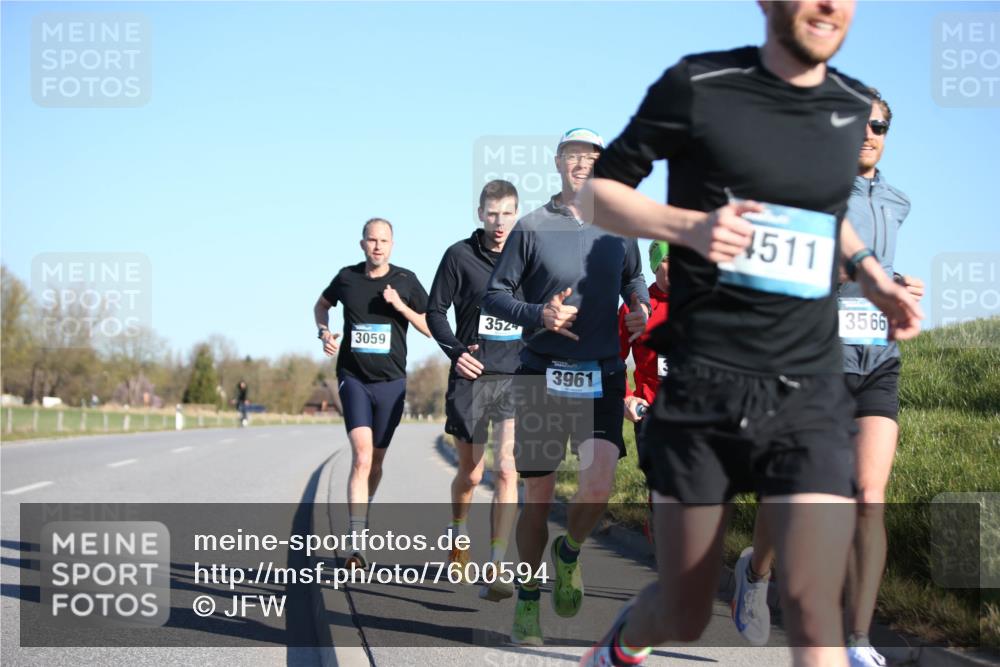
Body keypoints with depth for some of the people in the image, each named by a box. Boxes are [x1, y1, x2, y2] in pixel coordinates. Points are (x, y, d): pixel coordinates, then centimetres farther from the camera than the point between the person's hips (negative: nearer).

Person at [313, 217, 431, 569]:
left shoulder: (406, 281, 0)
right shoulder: (347, 277, 2)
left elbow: (431, 328, 2)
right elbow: (321, 305, 22)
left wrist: (401, 306, -13)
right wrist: (324, 332, 3)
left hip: (391, 381, 1)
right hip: (353, 378, -1)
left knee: (376, 461, 11)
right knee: (361, 457, -17)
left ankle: (362, 516, 38)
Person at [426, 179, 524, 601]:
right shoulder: (460, 256, -1)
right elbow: (435, 311, 2)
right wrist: (455, 350, -12)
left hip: (516, 378, 1)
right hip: (472, 377, 0)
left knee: (506, 470, -13)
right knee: (470, 474, 9)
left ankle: (495, 571, -13)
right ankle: (457, 534, 40)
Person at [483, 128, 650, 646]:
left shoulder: (619, 229, 8)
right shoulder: (532, 227, 0)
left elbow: (633, 277, 27)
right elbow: (494, 295, 2)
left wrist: (640, 307, 5)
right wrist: (539, 314, -16)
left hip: (602, 377, 1)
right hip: (542, 375, -1)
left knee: (599, 482, -18)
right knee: (538, 497, 4)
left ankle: (569, 554, 13)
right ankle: (527, 602, 20)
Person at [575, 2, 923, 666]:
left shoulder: (854, 106, 8)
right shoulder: (697, 86, -6)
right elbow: (596, 192, 0)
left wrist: (869, 270, 9)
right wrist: (690, 226, -18)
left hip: (808, 393, 3)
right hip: (701, 388, -2)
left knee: (815, 606, -13)